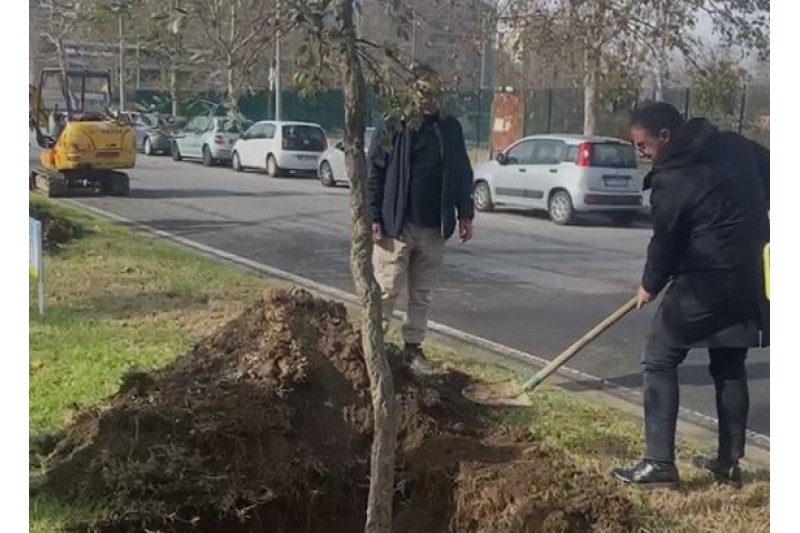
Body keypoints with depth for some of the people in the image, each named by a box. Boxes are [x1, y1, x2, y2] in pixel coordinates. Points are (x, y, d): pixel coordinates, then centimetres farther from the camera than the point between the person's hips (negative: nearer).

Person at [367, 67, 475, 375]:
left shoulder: (450, 130, 8)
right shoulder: (392, 129, -4)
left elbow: (462, 175, 13)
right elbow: (374, 175, -6)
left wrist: (465, 214, 7)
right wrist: (374, 219, -11)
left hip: (433, 228, 4)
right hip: (397, 226, -4)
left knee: (423, 294, 11)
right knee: (387, 289, 1)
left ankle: (413, 347, 21)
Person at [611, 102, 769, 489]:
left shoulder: (672, 180, -15)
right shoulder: (735, 145, 6)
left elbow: (666, 241, -5)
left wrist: (649, 286, 12)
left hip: (706, 281, -8)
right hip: (750, 276, 8)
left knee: (659, 360, 2)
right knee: (730, 367, 18)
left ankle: (659, 463, -1)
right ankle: (729, 462, 23)